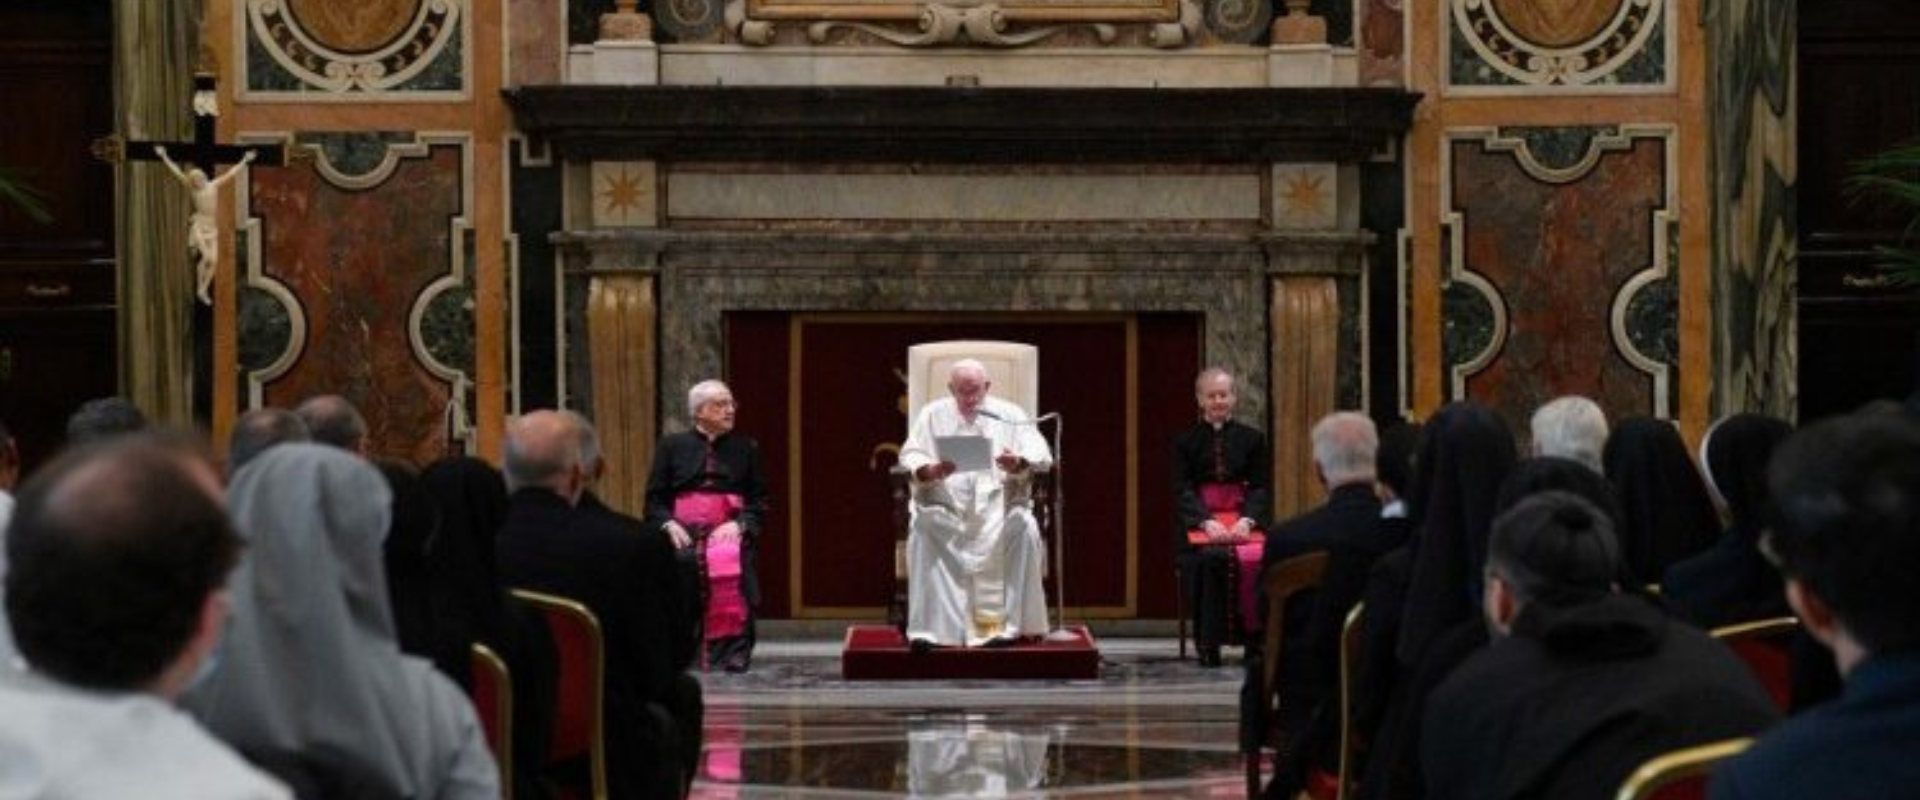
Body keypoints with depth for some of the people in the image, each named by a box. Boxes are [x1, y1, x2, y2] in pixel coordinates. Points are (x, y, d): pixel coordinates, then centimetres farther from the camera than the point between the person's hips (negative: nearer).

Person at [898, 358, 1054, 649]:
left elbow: (1040, 455, 1)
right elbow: (910, 455, 3)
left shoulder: (1010, 414, 11)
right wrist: (931, 470, -20)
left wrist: (1018, 463, -23)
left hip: (999, 501, 0)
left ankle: (1011, 623, -26)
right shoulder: (933, 414, 12)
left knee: (1024, 527, -31)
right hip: (946, 503, 0)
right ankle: (929, 627, -30)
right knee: (921, 527, -31)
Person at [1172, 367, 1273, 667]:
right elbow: (1183, 490, 0)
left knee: (1257, 559, -32)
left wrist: (1247, 519, -15)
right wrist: (1207, 521, -19)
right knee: (1208, 558, -34)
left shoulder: (1253, 439, 12)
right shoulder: (1186, 441, 9)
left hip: (1243, 521, 1)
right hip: (1199, 522, -1)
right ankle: (1209, 645, -26)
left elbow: (1261, 487, 6)